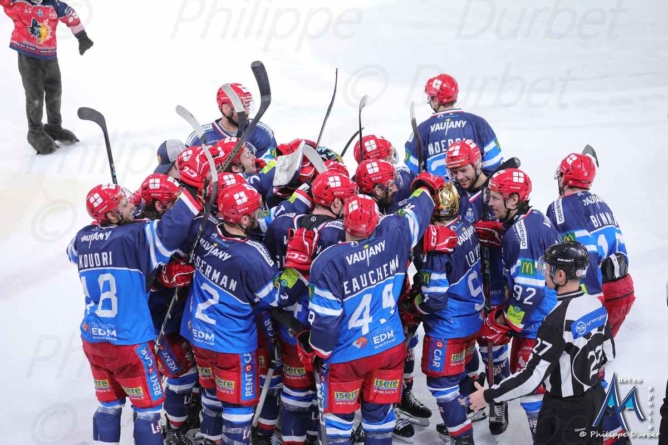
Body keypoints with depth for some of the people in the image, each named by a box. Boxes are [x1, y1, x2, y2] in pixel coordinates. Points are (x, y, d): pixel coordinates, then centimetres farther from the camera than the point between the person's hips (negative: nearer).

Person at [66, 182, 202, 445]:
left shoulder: (83, 238, 3)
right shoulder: (135, 236, -18)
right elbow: (171, 229, -32)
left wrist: (98, 225, 29)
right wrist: (193, 192, -23)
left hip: (93, 339, 7)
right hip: (129, 342, -7)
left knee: (109, 405, 20)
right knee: (148, 408, 8)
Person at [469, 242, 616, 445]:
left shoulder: (558, 320, -28)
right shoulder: (597, 305, -4)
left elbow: (532, 376, -27)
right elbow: (608, 356, 9)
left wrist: (488, 395, -18)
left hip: (565, 410, -8)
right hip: (596, 398, 8)